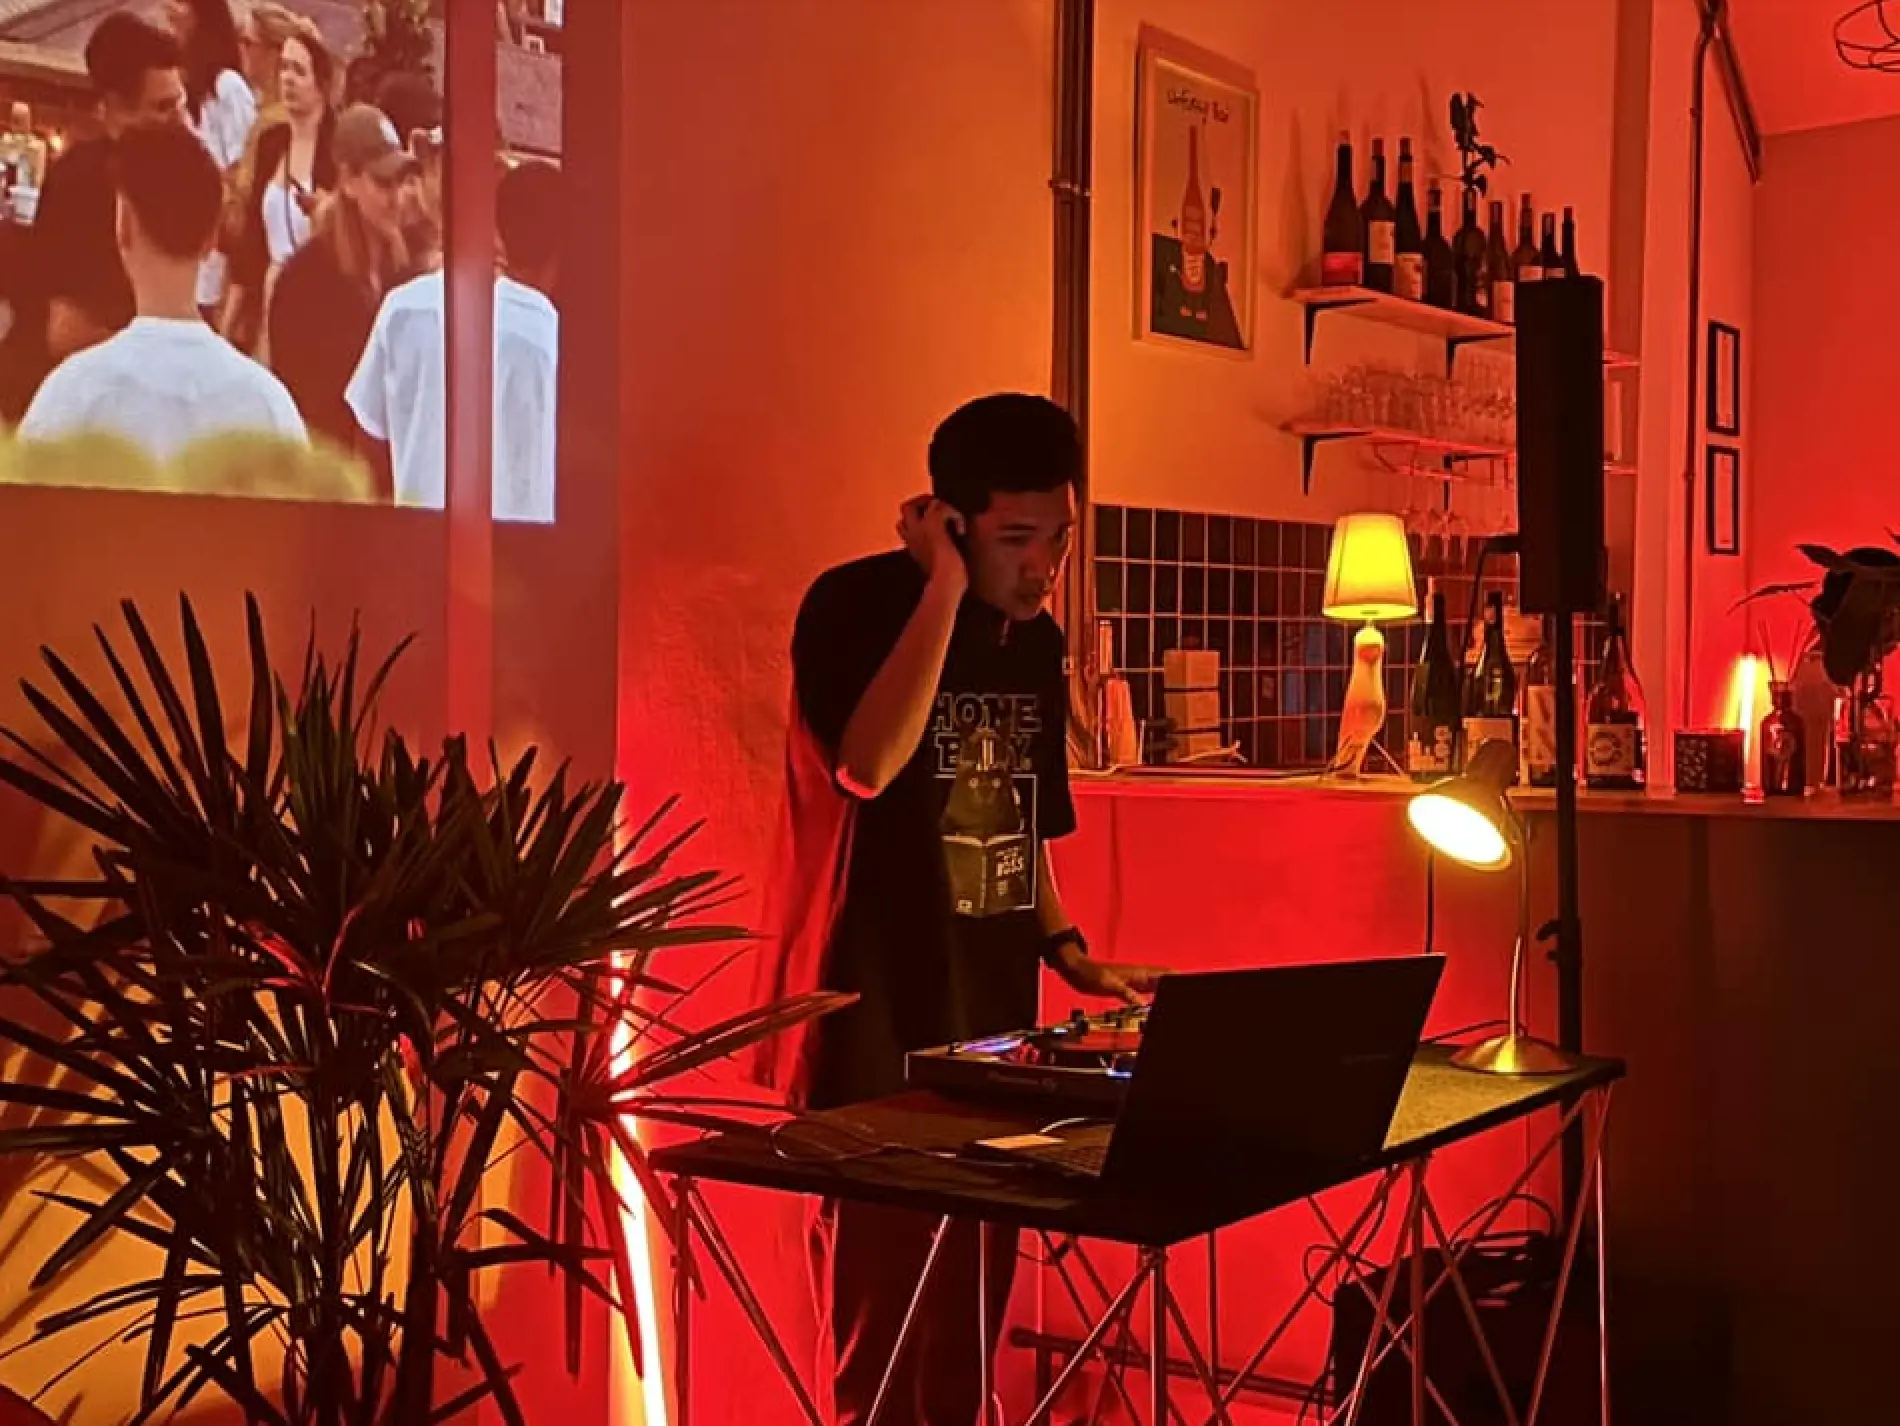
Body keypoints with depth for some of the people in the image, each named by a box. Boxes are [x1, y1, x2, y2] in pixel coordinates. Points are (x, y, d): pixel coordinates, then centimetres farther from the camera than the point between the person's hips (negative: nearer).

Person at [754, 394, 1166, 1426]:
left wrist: (1069, 954, 8)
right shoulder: (857, 604, -10)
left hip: (992, 1020, 7)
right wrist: (946, 589, -23)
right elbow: (868, 768, -28)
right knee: (885, 1298, -5)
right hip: (877, 1023, -6)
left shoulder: (1037, 639, 11)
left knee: (973, 1303, 11)